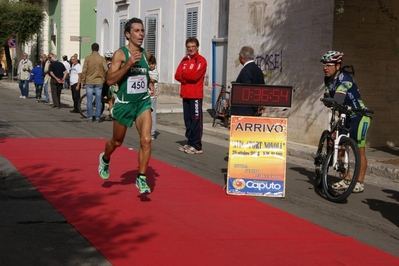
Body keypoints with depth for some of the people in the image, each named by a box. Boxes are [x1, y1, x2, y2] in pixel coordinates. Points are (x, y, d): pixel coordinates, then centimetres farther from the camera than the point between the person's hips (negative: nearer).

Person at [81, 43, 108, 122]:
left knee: (89, 100, 5)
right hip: (99, 82, 1)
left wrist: (83, 81, 4)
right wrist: (103, 78, 11)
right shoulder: (102, 58, -2)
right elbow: (106, 70, -6)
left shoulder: (87, 58, -4)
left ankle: (90, 117, 5)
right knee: (98, 100, 5)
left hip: (89, 82, -1)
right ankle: (97, 117, 5)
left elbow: (84, 71, -4)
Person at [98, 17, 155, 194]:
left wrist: (150, 84, 7)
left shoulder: (146, 54, 5)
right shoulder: (120, 54, -13)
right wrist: (128, 64, -31)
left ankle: (141, 179, -3)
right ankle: (105, 159, 48)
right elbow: (109, 80, -22)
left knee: (146, 140, -14)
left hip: (143, 102, 3)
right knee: (117, 141, 15)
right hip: (124, 103, -3)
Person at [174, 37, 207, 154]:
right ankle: (190, 142, 18)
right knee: (187, 119, 10)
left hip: (196, 95, -7)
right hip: (185, 94, 7)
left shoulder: (201, 60, -4)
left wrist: (183, 74, 0)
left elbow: (195, 76, -15)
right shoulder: (185, 60, 16)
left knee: (196, 120, -6)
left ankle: (197, 146, -5)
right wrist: (188, 77, -9)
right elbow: (177, 75, 7)